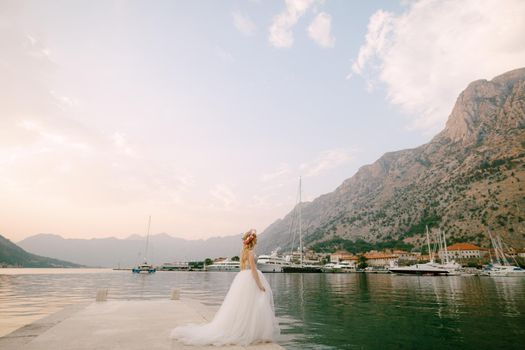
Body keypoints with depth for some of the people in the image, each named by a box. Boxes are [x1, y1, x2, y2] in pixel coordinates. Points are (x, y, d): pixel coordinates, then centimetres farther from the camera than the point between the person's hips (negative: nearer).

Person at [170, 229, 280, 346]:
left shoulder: (243, 251, 11)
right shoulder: (250, 252, -15)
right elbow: (253, 269, -18)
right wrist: (260, 284, -15)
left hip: (242, 278, 9)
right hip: (250, 280, -9)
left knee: (241, 308, 14)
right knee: (249, 308, -1)